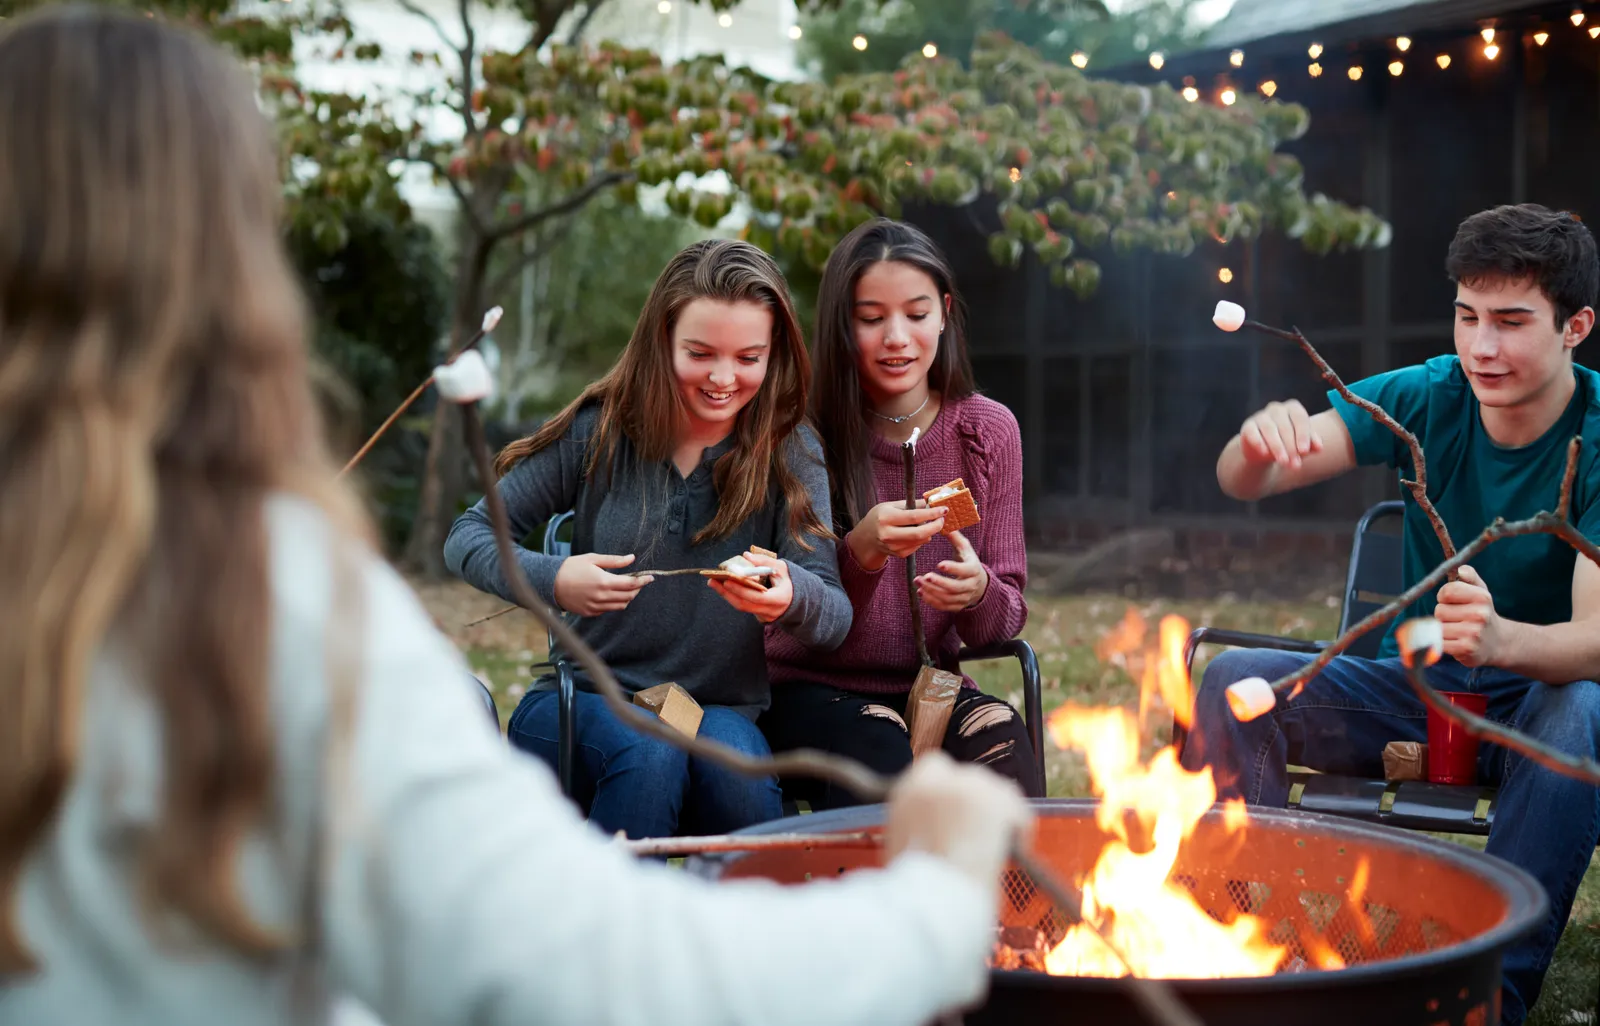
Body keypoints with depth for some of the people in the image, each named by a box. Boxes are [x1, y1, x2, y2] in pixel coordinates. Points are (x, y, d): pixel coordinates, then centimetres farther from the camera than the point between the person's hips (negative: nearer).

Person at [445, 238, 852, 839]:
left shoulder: (790, 453, -1)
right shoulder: (600, 430, -2)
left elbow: (835, 619, -10)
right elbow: (467, 537, 2)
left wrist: (791, 597, -35)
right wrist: (550, 580, -20)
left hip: (723, 711, 1)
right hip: (580, 701, 0)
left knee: (731, 751, -33)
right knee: (647, 750, -33)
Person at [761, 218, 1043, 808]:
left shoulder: (988, 430, 1)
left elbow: (1005, 619, 2)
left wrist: (978, 593, -23)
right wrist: (860, 554, -28)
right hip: (810, 688, -2)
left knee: (1002, 748, -29)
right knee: (882, 759, -33)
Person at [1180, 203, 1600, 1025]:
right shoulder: (1428, 400, -6)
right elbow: (1242, 483, -16)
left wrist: (1499, 640, -50)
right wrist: (1261, 446, -41)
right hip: (1413, 685, 3)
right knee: (1231, 681, -20)